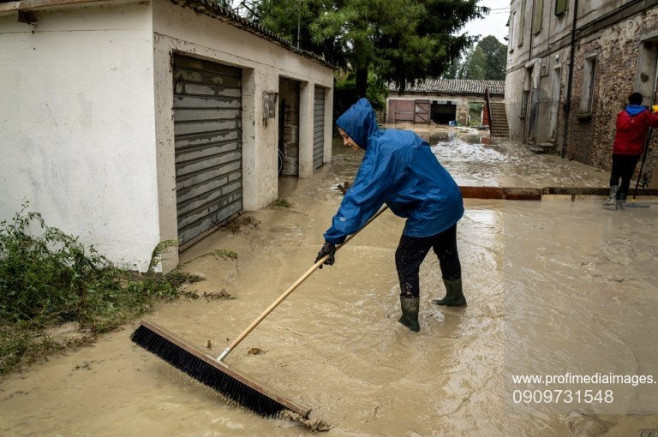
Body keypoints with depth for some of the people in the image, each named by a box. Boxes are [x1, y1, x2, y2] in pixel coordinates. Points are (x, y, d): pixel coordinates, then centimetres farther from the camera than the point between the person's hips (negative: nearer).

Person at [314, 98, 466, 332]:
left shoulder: (380, 152, -23)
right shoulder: (395, 135, 4)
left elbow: (358, 196, -28)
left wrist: (333, 238, -28)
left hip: (430, 211, -9)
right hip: (450, 199, 9)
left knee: (406, 260, 3)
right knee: (446, 251, 27)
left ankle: (410, 317, 12)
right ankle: (456, 295, 49)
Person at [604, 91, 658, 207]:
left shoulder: (622, 114, 7)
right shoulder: (645, 114, -1)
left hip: (619, 150, 1)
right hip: (634, 152, -1)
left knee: (615, 174, 7)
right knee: (627, 176, 6)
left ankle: (613, 197, -13)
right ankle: (621, 200, 5)